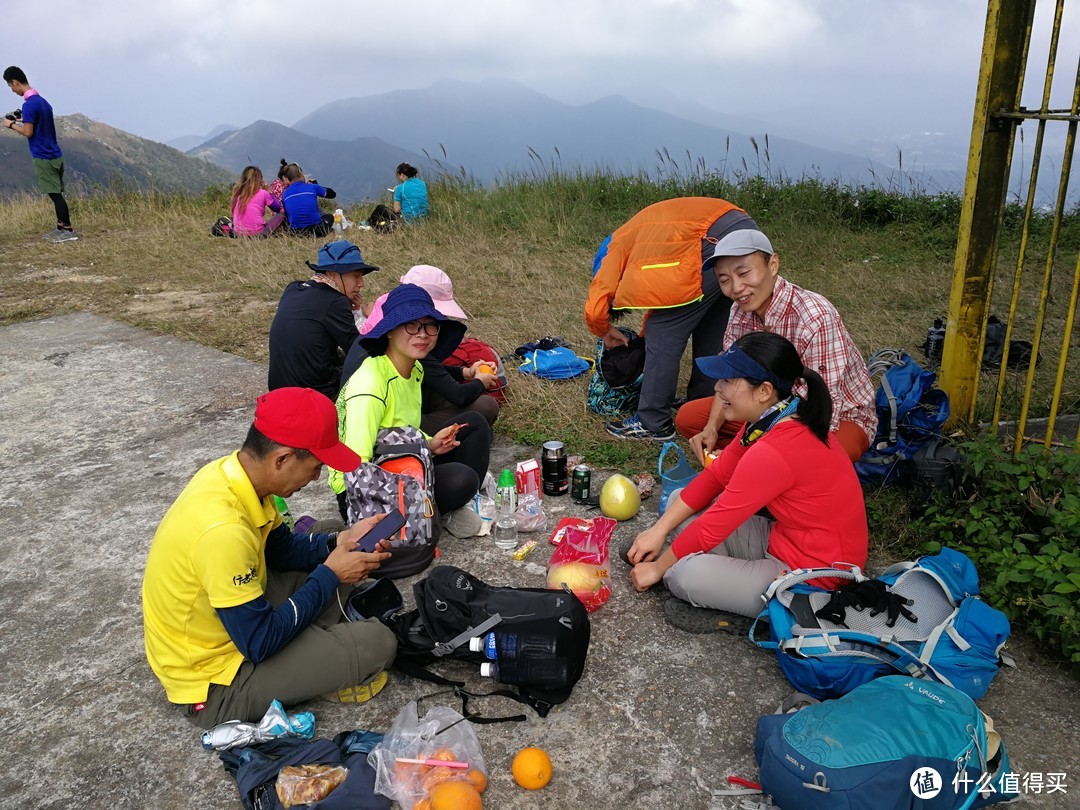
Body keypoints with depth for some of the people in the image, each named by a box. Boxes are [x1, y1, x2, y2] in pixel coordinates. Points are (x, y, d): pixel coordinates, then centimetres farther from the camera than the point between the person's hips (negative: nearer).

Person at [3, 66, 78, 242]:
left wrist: (12, 124, -1)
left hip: (43, 157, -9)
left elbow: (28, 132, -16)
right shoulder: (42, 101, 13)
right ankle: (60, 227, 17)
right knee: (56, 193, 11)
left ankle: (69, 230, -6)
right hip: (54, 154, 9)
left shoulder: (29, 104, -16)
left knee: (54, 193, -7)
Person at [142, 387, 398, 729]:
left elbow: (280, 549, 8)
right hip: (213, 685, -9)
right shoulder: (222, 531, -36)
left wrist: (339, 542, -7)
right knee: (376, 643, -16)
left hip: (229, 623, 9)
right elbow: (260, 643, -26)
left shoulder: (232, 471, -9)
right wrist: (329, 576, -18)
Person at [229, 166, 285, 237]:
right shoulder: (263, 193, -7)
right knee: (281, 215, 10)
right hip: (257, 234, -5)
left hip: (238, 234, 5)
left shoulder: (236, 193, 2)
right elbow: (277, 209, 7)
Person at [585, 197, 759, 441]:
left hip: (713, 244, -9)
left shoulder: (618, 245, 15)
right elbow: (664, 296, 39)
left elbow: (595, 308, 6)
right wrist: (642, 339, 38)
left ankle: (653, 424, 8)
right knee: (709, 333, 24)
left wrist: (605, 331, 26)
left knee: (664, 336, 2)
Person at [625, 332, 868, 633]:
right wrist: (658, 531, -2)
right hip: (784, 539, 9)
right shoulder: (774, 419, -3)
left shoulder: (774, 451, -31)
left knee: (684, 575, -27)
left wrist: (658, 567, -7)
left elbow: (714, 525, -22)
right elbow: (715, 476, 3)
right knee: (679, 501, 4)